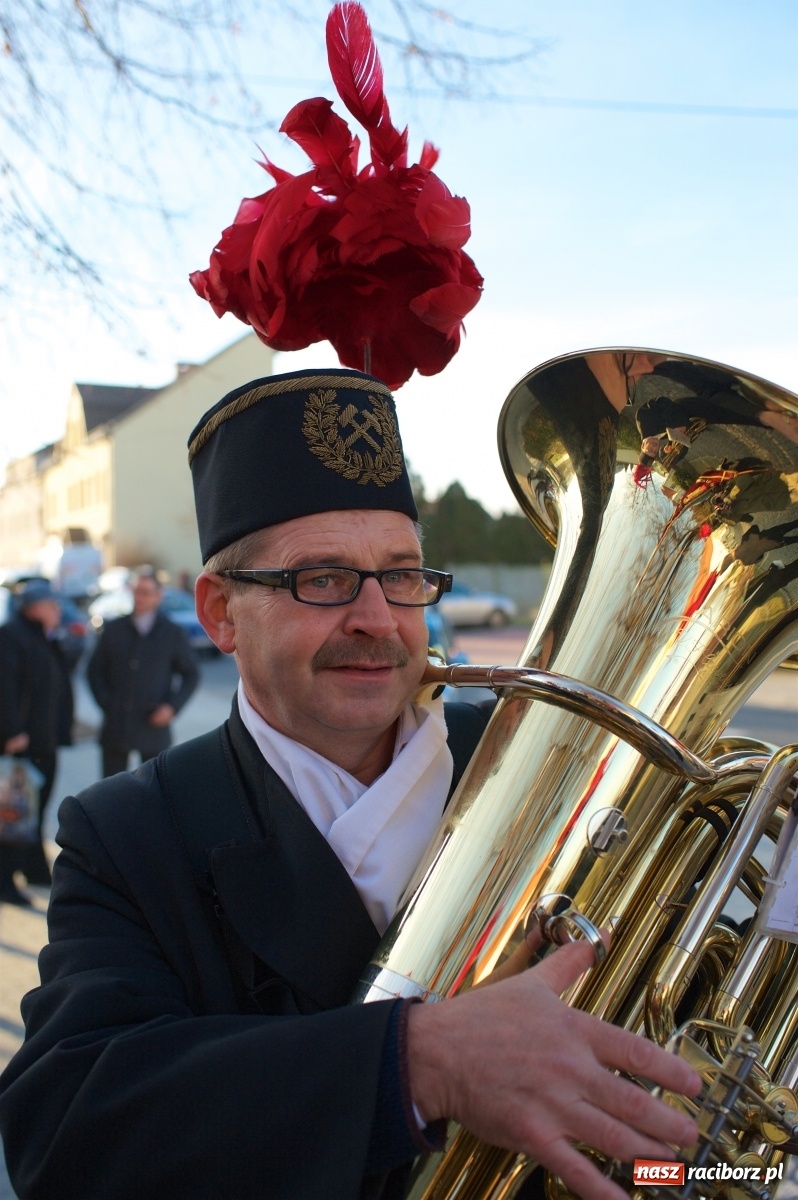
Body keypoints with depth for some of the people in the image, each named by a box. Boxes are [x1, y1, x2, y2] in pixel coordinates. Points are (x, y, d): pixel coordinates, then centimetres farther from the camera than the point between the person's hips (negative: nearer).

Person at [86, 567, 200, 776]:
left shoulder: (172, 634, 2)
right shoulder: (113, 630, 6)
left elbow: (191, 675, 6)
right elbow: (94, 670, 13)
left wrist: (173, 706, -7)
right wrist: (106, 702, 0)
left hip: (153, 726, -1)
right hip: (115, 727, 2)